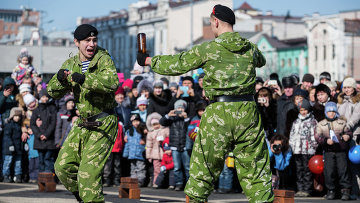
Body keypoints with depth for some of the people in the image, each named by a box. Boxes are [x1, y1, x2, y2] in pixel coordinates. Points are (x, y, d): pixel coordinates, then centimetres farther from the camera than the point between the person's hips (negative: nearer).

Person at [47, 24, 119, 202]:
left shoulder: (103, 59, -12)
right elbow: (53, 92, 8)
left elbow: (112, 83, -31)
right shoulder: (71, 64, 8)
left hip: (103, 124, -7)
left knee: (88, 172, -15)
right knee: (63, 166, 7)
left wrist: (83, 78, -39)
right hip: (82, 124, 7)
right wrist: (60, 79, -13)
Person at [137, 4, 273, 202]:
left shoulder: (207, 49, -3)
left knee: (202, 170, 10)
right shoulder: (250, 49, 8)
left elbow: (176, 64, 7)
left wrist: (148, 60, 22)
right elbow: (261, 61, 32)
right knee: (256, 172, 7)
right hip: (247, 112, 3)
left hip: (218, 113, -3)